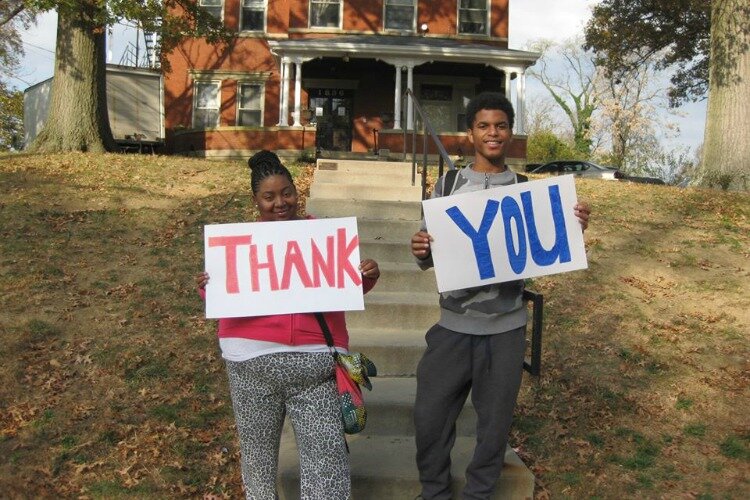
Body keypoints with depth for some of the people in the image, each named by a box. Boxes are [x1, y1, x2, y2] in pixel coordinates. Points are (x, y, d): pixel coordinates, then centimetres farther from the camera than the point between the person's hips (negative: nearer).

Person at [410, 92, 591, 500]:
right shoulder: (448, 186, 2)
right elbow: (429, 259, 2)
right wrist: (421, 251, -22)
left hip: (506, 327, 1)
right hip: (455, 324, 0)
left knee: (495, 420, 11)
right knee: (430, 415, 5)